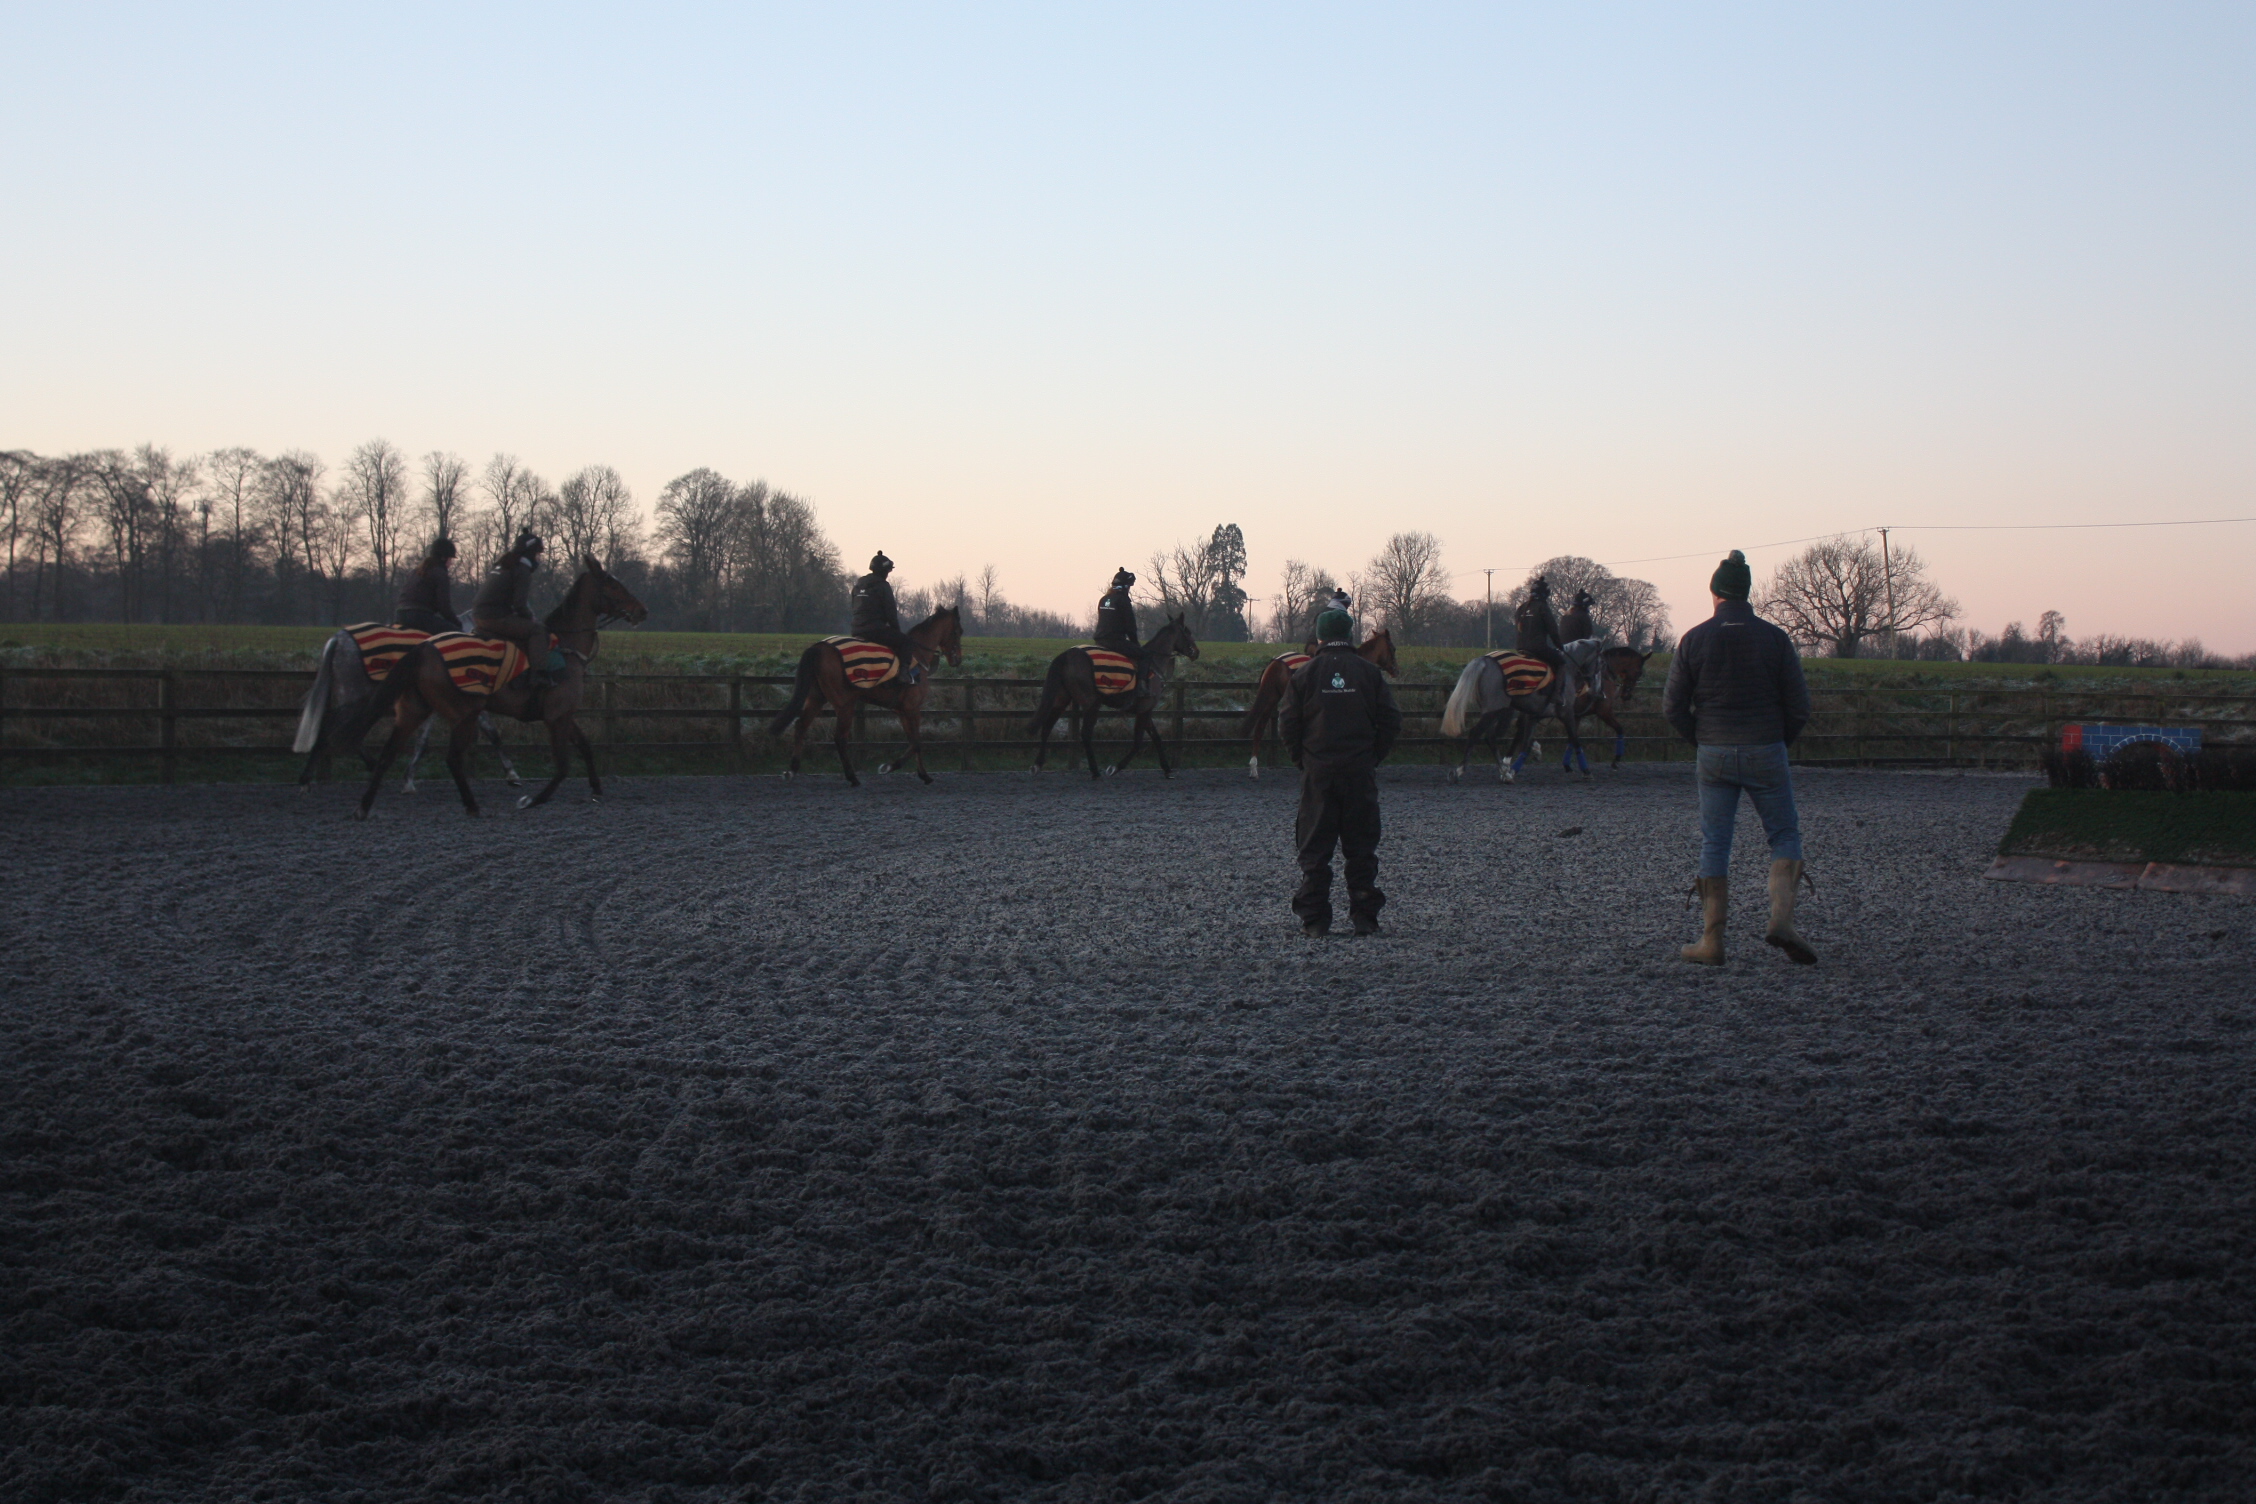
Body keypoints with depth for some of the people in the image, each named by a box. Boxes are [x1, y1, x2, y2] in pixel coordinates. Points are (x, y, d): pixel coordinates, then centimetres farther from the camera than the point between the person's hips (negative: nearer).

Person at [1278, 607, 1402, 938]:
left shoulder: (1303, 675, 0)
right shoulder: (1370, 673, 1)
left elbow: (1288, 725, -2)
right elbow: (1391, 722, 0)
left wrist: (1302, 760, 10)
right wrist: (1375, 757, 10)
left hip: (1317, 773, -1)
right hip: (1360, 773, 1)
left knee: (1315, 848, 3)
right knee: (1361, 847, 8)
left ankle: (1314, 920, 1)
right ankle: (1364, 916, 7)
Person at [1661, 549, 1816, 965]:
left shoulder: (1694, 639, -1)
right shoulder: (1774, 638, -3)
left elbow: (1672, 707, -1)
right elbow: (1799, 707, -3)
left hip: (1714, 755, 1)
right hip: (1766, 753, -1)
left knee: (1714, 845, 8)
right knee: (1785, 836, 10)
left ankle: (1711, 942, 6)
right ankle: (1781, 918, -12)